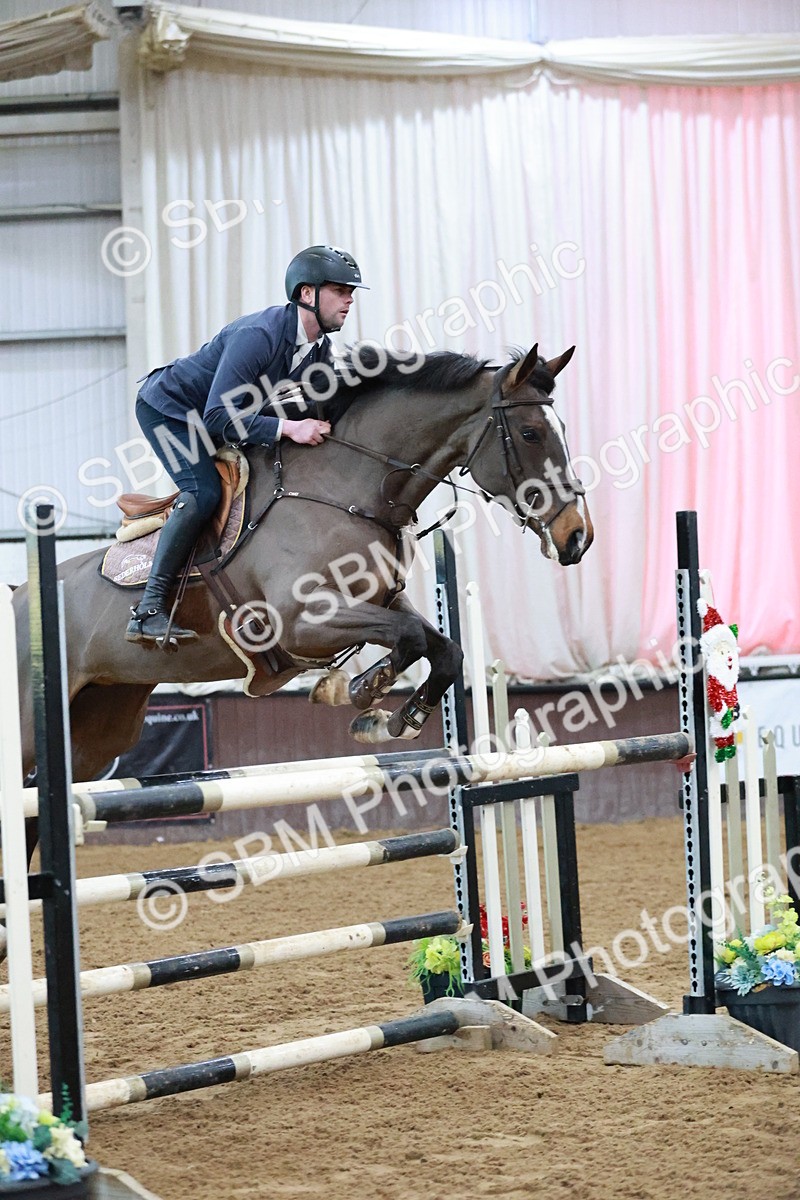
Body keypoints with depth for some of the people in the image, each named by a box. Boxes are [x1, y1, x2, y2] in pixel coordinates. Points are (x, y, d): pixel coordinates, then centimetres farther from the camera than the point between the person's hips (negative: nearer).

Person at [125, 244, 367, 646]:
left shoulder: (320, 350, -6)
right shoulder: (257, 336, -34)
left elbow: (317, 411, 4)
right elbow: (218, 418, -38)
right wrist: (287, 428, -43)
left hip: (222, 417, 10)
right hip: (168, 407, -9)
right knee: (203, 492, -27)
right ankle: (148, 610, -28)